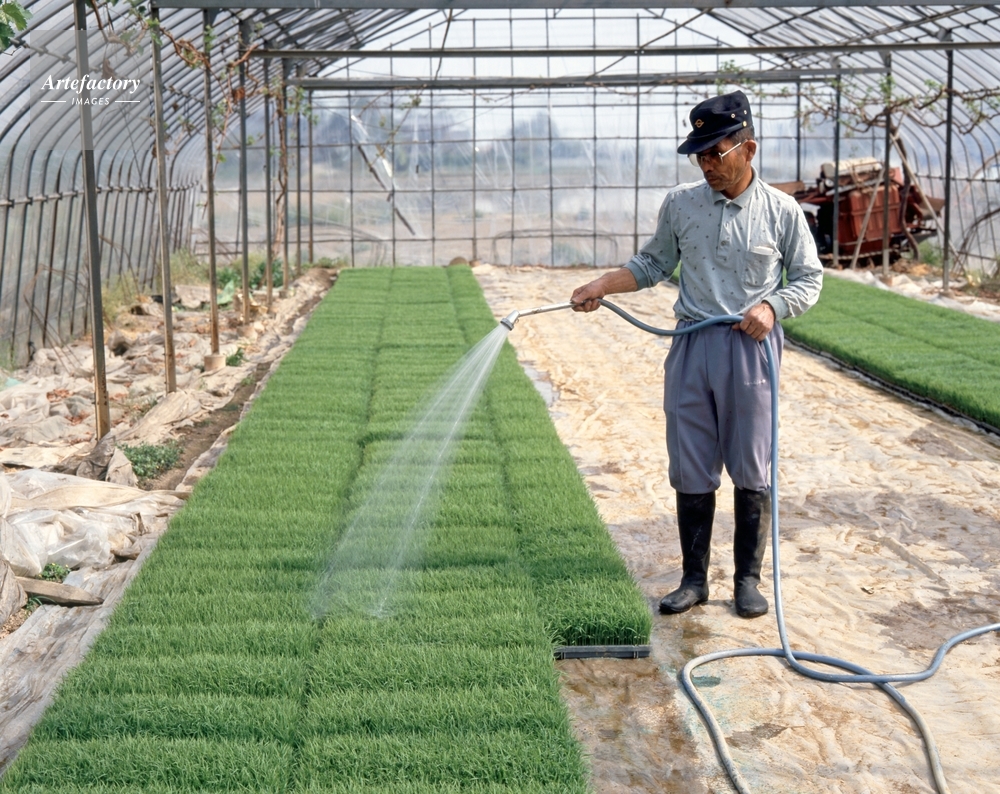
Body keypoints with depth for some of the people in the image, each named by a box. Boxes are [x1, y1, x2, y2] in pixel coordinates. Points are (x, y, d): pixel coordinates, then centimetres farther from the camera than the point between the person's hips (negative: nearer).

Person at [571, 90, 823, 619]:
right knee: (691, 473, 5)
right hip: (691, 349, 2)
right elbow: (653, 264, 16)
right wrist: (601, 286, 3)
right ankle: (694, 579, 17)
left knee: (751, 472, 4)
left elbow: (808, 278, 6)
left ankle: (748, 579, 18)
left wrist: (772, 307, -13)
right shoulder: (680, 204, 5)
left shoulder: (781, 212, -2)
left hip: (752, 351, -2)